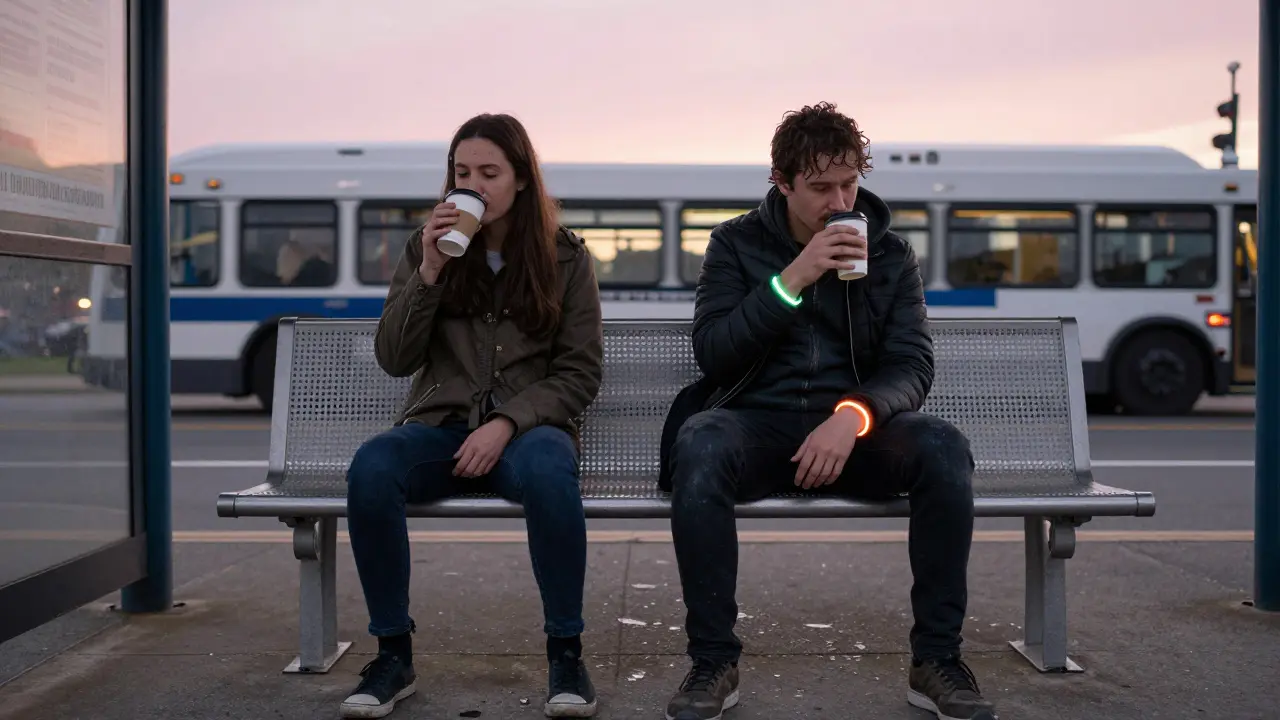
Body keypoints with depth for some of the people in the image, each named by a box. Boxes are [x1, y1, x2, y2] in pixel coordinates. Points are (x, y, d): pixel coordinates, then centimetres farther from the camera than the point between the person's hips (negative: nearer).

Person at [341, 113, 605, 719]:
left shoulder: (565, 257, 5)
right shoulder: (426, 249, 10)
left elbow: (579, 374, 1)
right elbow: (393, 360, 4)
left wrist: (507, 423, -15)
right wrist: (429, 273, -9)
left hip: (529, 426, -2)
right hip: (441, 425, 2)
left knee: (549, 472, -39)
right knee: (370, 468, -32)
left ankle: (565, 653, -20)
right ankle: (393, 654, -16)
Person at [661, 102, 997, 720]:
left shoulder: (890, 255, 9)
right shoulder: (736, 244, 6)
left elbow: (912, 366, -2)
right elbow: (710, 356, -6)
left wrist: (854, 415, -23)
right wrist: (791, 279, -17)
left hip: (853, 428, 1)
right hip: (758, 423, -1)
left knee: (944, 449, -30)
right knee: (698, 445, -36)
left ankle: (936, 659, -15)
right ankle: (713, 662, -23)